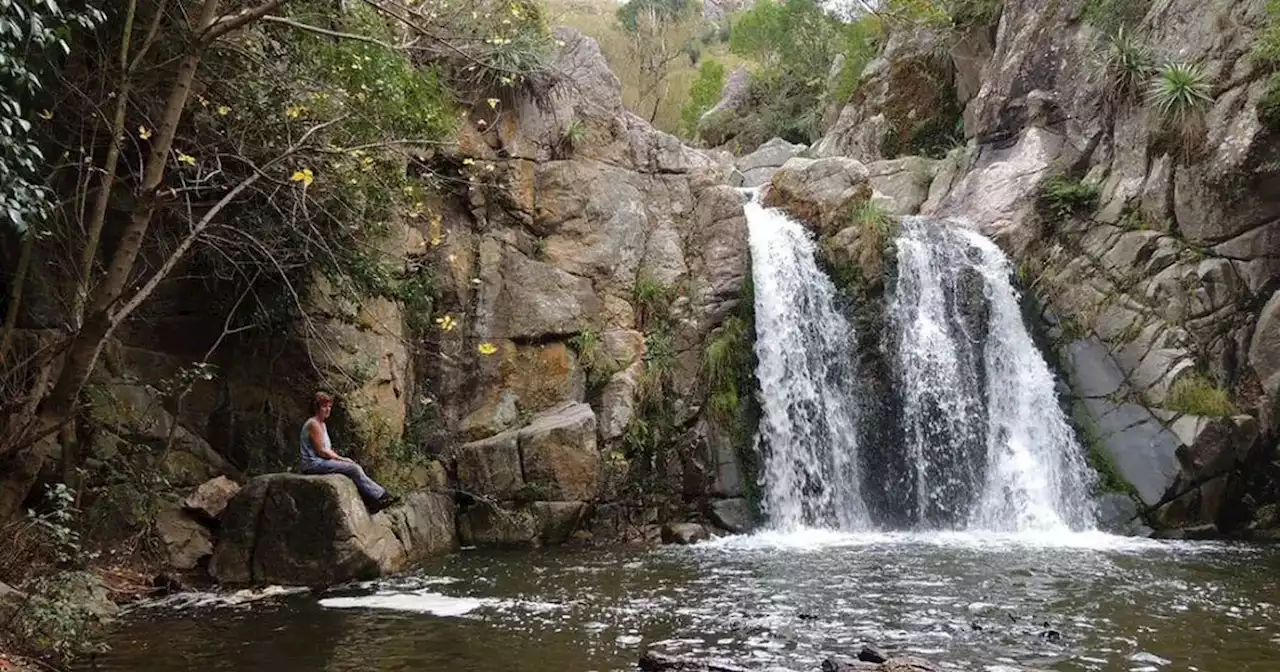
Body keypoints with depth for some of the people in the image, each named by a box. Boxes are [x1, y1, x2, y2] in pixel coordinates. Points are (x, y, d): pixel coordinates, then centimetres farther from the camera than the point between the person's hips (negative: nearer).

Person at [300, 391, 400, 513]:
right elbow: (321, 451, -17)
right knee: (353, 469, -19)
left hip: (322, 462, 10)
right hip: (314, 464, -10)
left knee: (356, 468, -5)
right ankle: (380, 495, -14)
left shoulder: (322, 424, 19)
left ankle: (371, 501, -12)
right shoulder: (313, 424, -12)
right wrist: (341, 459, -10)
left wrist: (339, 458, 3)